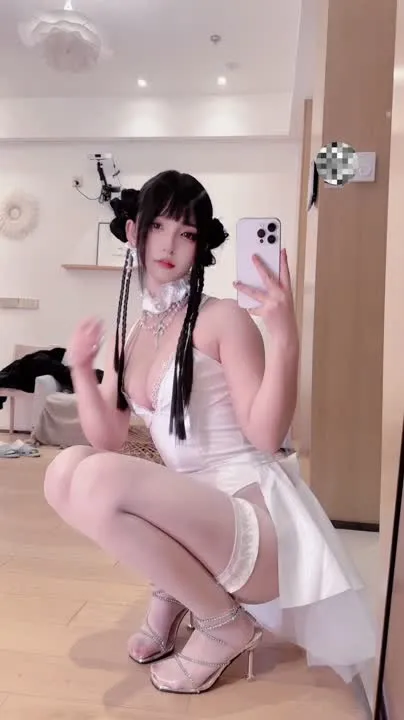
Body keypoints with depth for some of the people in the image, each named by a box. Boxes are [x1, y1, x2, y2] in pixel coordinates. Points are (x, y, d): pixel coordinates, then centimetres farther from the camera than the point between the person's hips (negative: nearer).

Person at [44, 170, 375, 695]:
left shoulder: (224, 319, -10)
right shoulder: (131, 337, 11)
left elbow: (266, 436, -17)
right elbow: (108, 442, 11)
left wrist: (284, 340, -28)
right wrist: (81, 369, -2)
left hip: (255, 520, -6)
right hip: (193, 511, 7)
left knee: (98, 481, -28)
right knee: (65, 472, -8)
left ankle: (227, 624, -5)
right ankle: (171, 591, 9)